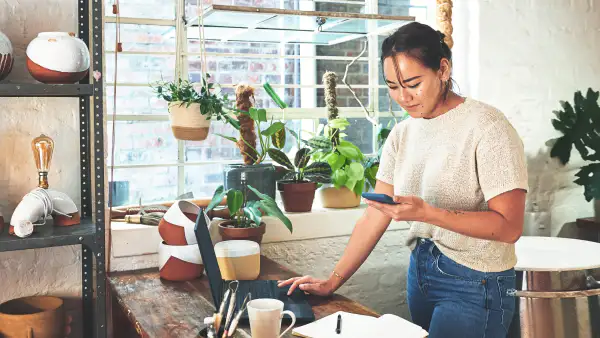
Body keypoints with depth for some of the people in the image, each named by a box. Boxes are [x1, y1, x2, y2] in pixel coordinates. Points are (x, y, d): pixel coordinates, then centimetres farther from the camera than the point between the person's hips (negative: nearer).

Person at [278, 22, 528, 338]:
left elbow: (509, 226, -19)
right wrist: (332, 282, -2)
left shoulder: (486, 126, -15)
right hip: (419, 273, 6)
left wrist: (427, 213, -31)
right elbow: (374, 218, 4)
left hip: (473, 284, -6)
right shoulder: (402, 134, 3)